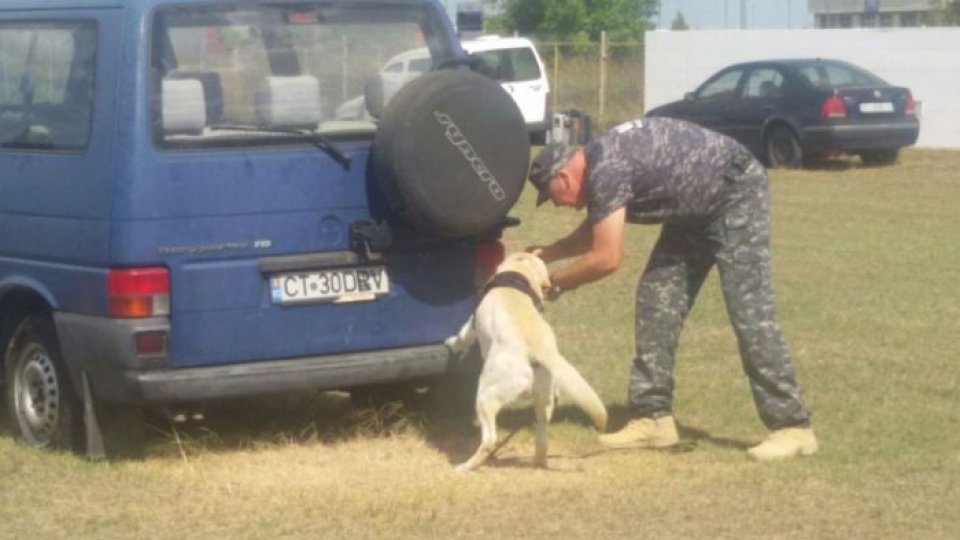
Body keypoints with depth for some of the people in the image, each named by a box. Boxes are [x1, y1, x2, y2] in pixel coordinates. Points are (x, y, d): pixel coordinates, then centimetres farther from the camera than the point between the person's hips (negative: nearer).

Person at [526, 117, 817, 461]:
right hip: (696, 208, 10)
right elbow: (594, 233, 23)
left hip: (737, 193, -10)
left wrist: (556, 282, -11)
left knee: (749, 312, -15)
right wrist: (547, 253, 12)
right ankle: (653, 418, 7)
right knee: (656, 299, 4)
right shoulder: (596, 166, 4)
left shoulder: (606, 171, -26)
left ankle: (792, 428, -14)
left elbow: (606, 258, -25)